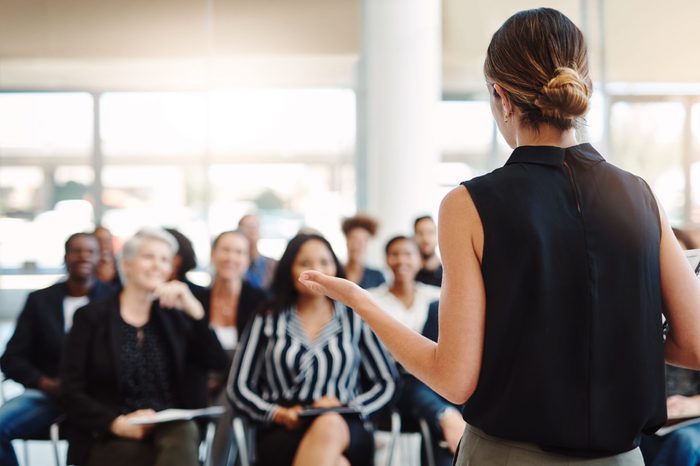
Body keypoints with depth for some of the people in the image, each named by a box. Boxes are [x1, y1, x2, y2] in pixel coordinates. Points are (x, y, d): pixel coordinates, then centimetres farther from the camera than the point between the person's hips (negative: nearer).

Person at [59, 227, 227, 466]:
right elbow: (71, 393, 0)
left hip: (171, 429, 3)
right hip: (110, 439, -3)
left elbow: (217, 363, 5)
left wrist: (194, 309, -7)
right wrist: (117, 423, -17)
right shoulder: (91, 317, 7)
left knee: (183, 434, -35)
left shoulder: (173, 317, 17)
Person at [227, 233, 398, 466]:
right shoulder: (267, 321, 12)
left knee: (329, 426, -39)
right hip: (283, 435, -1)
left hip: (345, 434, 1)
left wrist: (347, 408, -7)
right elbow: (239, 386, 10)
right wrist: (277, 413, -8)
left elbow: (387, 383, 12)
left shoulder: (355, 318, 12)